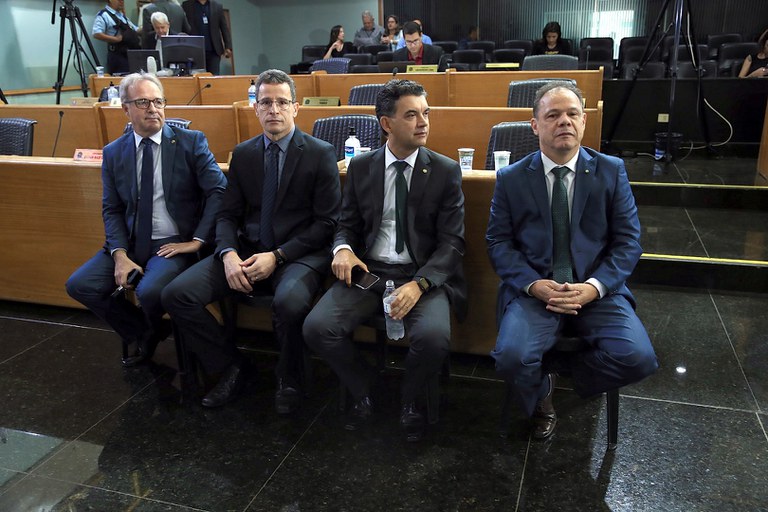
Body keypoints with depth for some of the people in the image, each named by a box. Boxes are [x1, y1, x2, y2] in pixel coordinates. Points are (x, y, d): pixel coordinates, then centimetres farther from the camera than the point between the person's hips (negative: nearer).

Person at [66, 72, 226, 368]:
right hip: (131, 244, 5)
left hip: (174, 244, -4)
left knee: (150, 291, -30)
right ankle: (142, 333, 11)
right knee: (79, 285, -11)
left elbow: (219, 191, -10)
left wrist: (197, 240, -15)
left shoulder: (191, 142, -4)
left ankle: (152, 331, 10)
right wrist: (120, 254, -9)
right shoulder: (113, 153, 7)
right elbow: (112, 209, 7)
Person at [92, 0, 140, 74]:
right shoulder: (103, 15, -6)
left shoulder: (122, 15, 19)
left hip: (132, 55, 8)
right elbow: (96, 34, -19)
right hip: (118, 56, -8)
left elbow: (136, 30, 26)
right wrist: (116, 39, -21)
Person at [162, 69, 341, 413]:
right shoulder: (243, 154, 12)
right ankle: (231, 366, 7)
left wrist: (277, 256, -16)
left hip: (298, 253, -4)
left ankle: (288, 379, -4)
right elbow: (228, 214, 11)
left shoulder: (321, 154, -2)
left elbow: (327, 223, -6)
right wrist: (228, 254, -11)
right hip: (246, 252, 5)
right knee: (176, 294, -14)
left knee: (290, 302, -38)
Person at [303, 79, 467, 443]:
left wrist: (419, 284, -21)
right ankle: (361, 394, 8)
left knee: (433, 338, -31)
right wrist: (343, 249, -11)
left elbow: (452, 242, -4)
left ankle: (409, 400, 4)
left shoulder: (445, 171, 1)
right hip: (368, 272, 2)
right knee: (316, 328, -21)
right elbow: (347, 225, 14)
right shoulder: (360, 167, 8)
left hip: (424, 275, -2)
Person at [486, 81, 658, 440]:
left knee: (638, 358, -23)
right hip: (534, 290, -1)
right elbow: (499, 242, 2)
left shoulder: (611, 171, 6)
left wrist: (594, 287, -14)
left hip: (597, 291, 1)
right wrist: (534, 285, -15)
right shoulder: (511, 178, 5)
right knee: (511, 357, -27)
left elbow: (628, 241, 3)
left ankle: (554, 368, 7)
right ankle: (541, 400, 11)